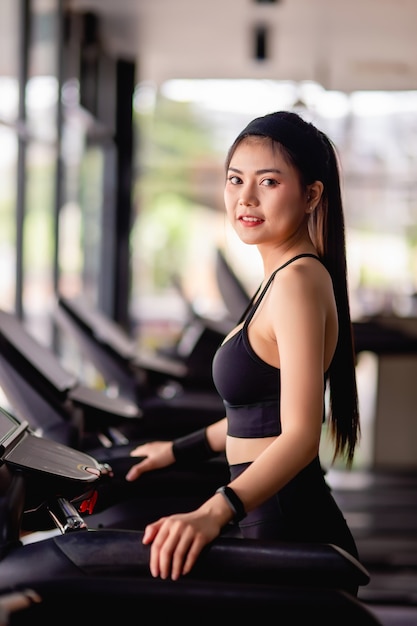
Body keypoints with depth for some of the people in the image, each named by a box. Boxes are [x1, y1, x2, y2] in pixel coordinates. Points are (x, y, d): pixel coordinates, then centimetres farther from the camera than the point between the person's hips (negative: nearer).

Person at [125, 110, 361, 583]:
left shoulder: (298, 281, -17)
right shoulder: (286, 276, 15)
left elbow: (300, 434, -27)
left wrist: (215, 512, -39)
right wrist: (179, 451, 35)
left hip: (289, 530, -10)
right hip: (270, 524, 10)